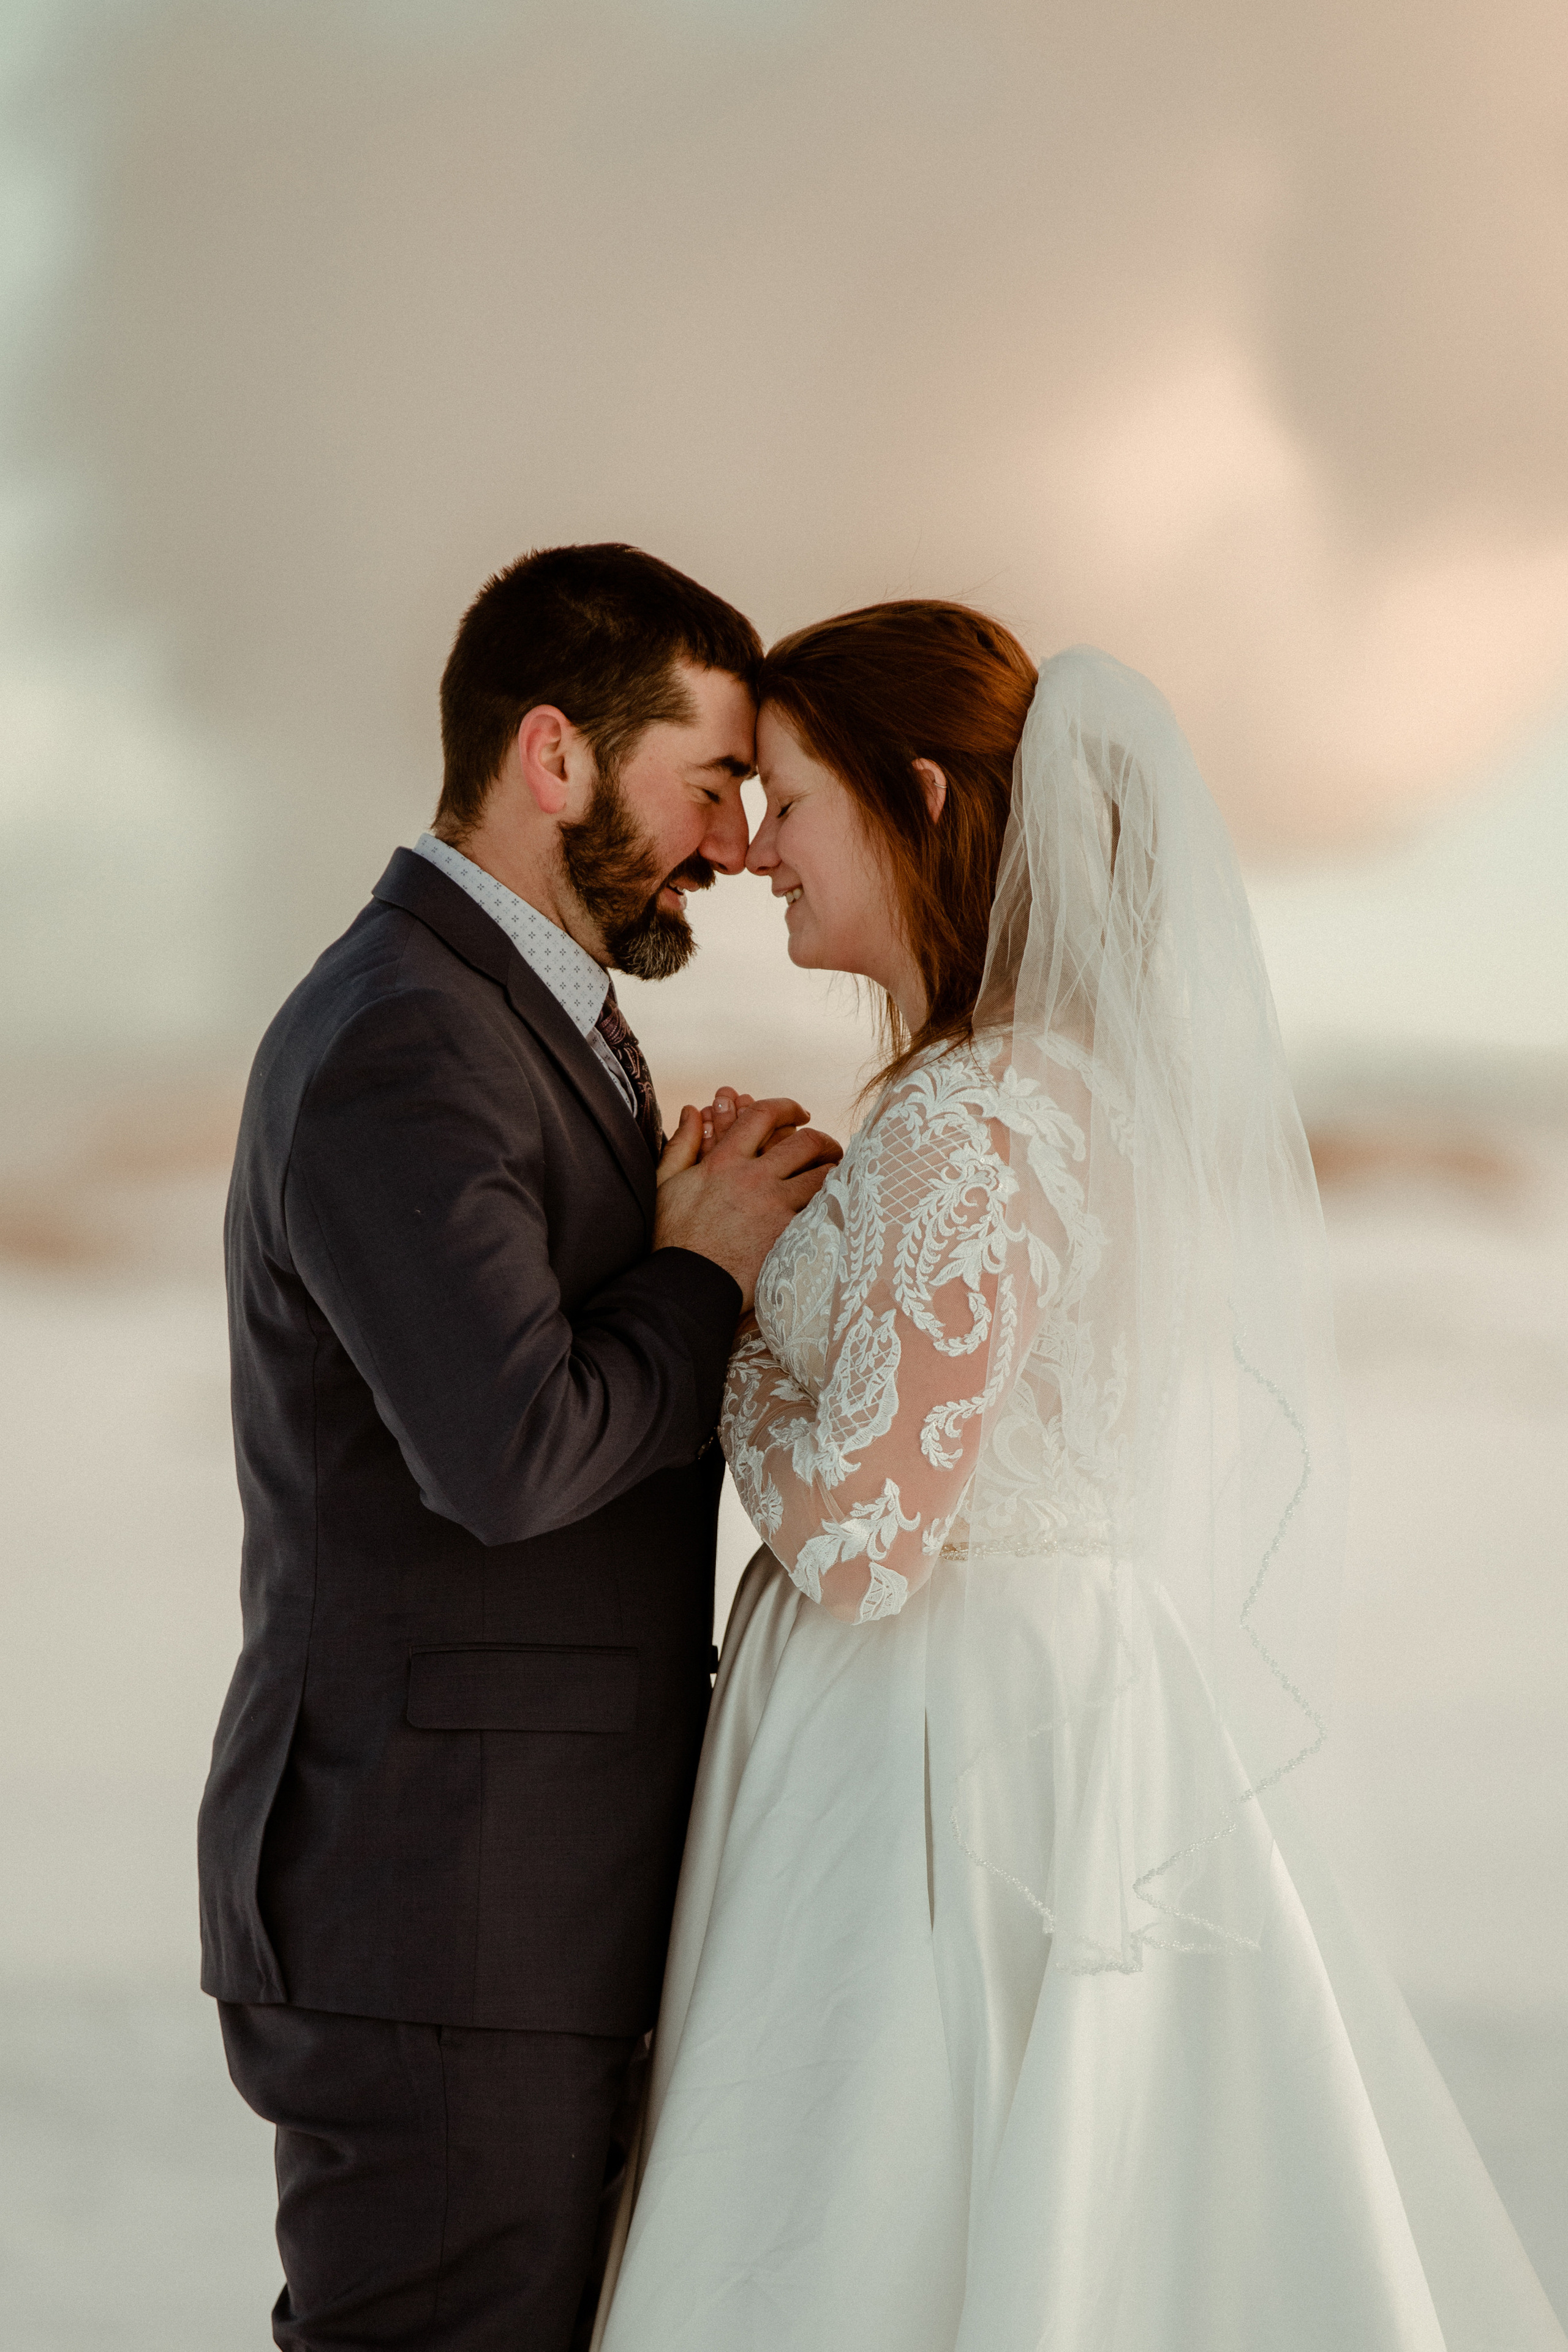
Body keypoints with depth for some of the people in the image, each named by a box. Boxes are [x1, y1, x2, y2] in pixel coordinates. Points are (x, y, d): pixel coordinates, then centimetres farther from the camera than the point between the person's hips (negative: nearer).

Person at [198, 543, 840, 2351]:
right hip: (434, 1911, -10)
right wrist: (708, 1269, -12)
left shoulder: (532, 1024, 18)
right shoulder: (394, 1048, -17)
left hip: (528, 1895, 10)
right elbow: (509, 1454, -28)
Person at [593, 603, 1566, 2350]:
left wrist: (719, 1304, -6)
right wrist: (783, 1249, 14)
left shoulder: (976, 1125, -18)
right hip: (1101, 1736, 10)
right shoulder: (1118, 1077, 11)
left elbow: (860, 1535, -20)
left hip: (941, 1793, -10)